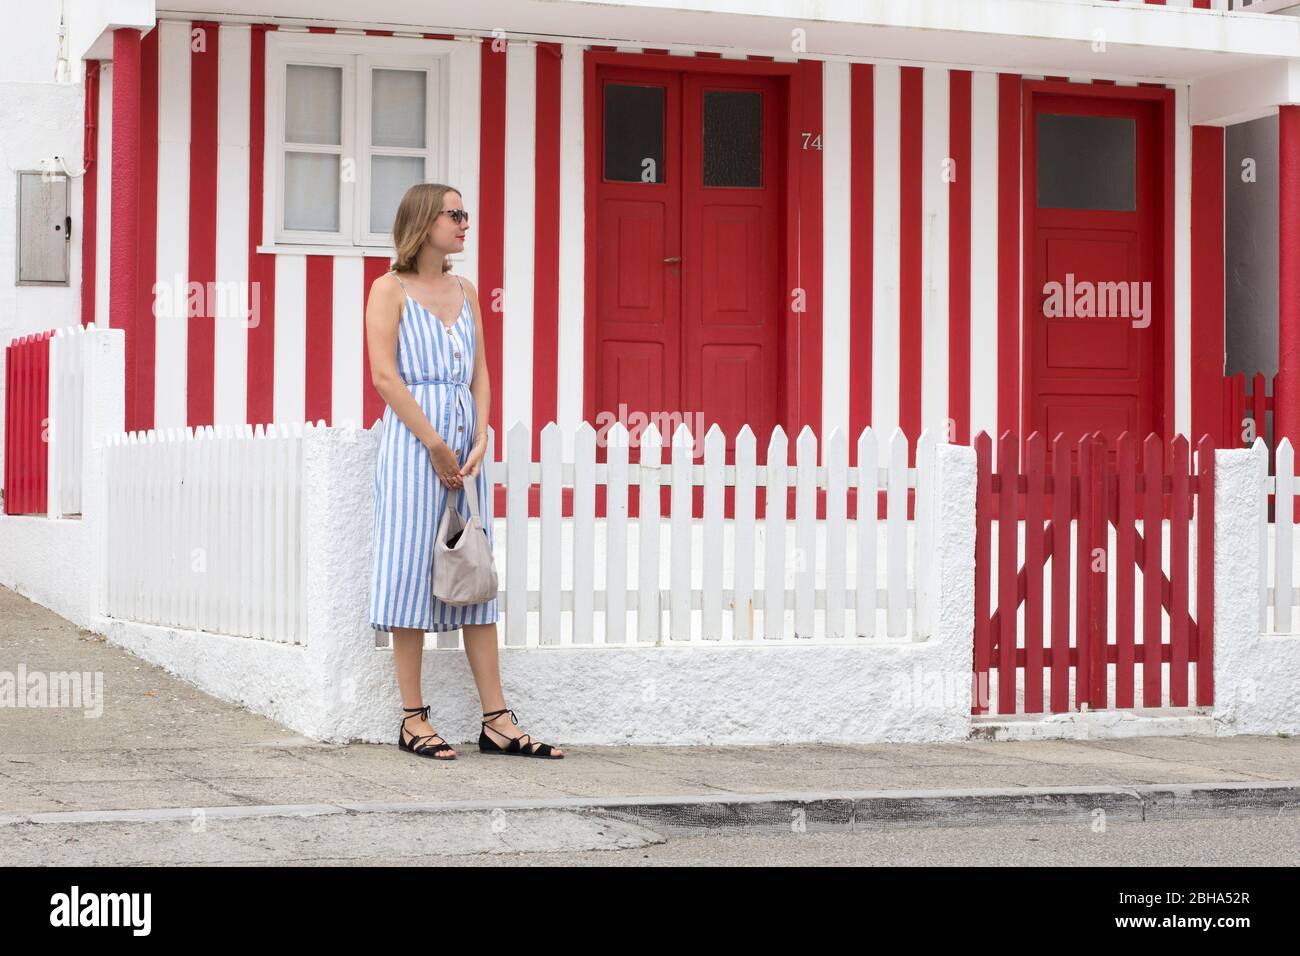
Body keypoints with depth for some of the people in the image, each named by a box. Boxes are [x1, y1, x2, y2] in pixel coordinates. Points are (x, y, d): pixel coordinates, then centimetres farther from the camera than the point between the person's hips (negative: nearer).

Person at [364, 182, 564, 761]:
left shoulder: (466, 292, 16)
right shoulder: (391, 289, -1)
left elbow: (480, 374, 12)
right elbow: (385, 375, -10)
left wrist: (479, 442, -2)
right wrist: (434, 444, -14)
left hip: (464, 446, 6)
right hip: (412, 442, -6)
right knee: (411, 571, -5)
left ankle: (496, 721, 5)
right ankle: (413, 719, 1)